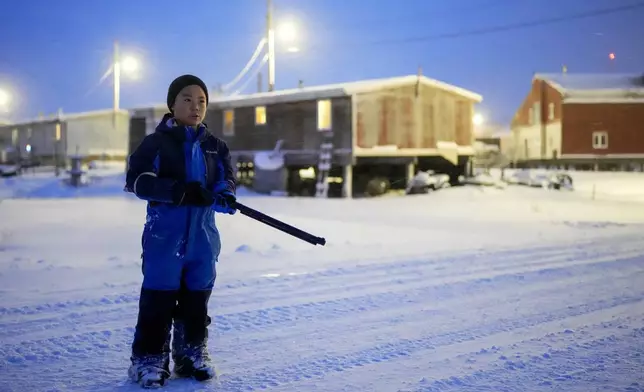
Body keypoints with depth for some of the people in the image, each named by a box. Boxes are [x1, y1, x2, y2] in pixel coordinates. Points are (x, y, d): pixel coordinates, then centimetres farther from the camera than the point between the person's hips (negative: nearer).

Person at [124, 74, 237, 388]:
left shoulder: (215, 146, 12)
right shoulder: (157, 142, -3)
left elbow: (226, 179, 11)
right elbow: (136, 180, -13)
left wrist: (225, 196, -15)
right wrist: (179, 191, -25)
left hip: (203, 233, 5)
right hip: (165, 234, -4)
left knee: (197, 296, 12)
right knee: (159, 297, -3)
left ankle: (192, 354, 25)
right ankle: (149, 357, 10)